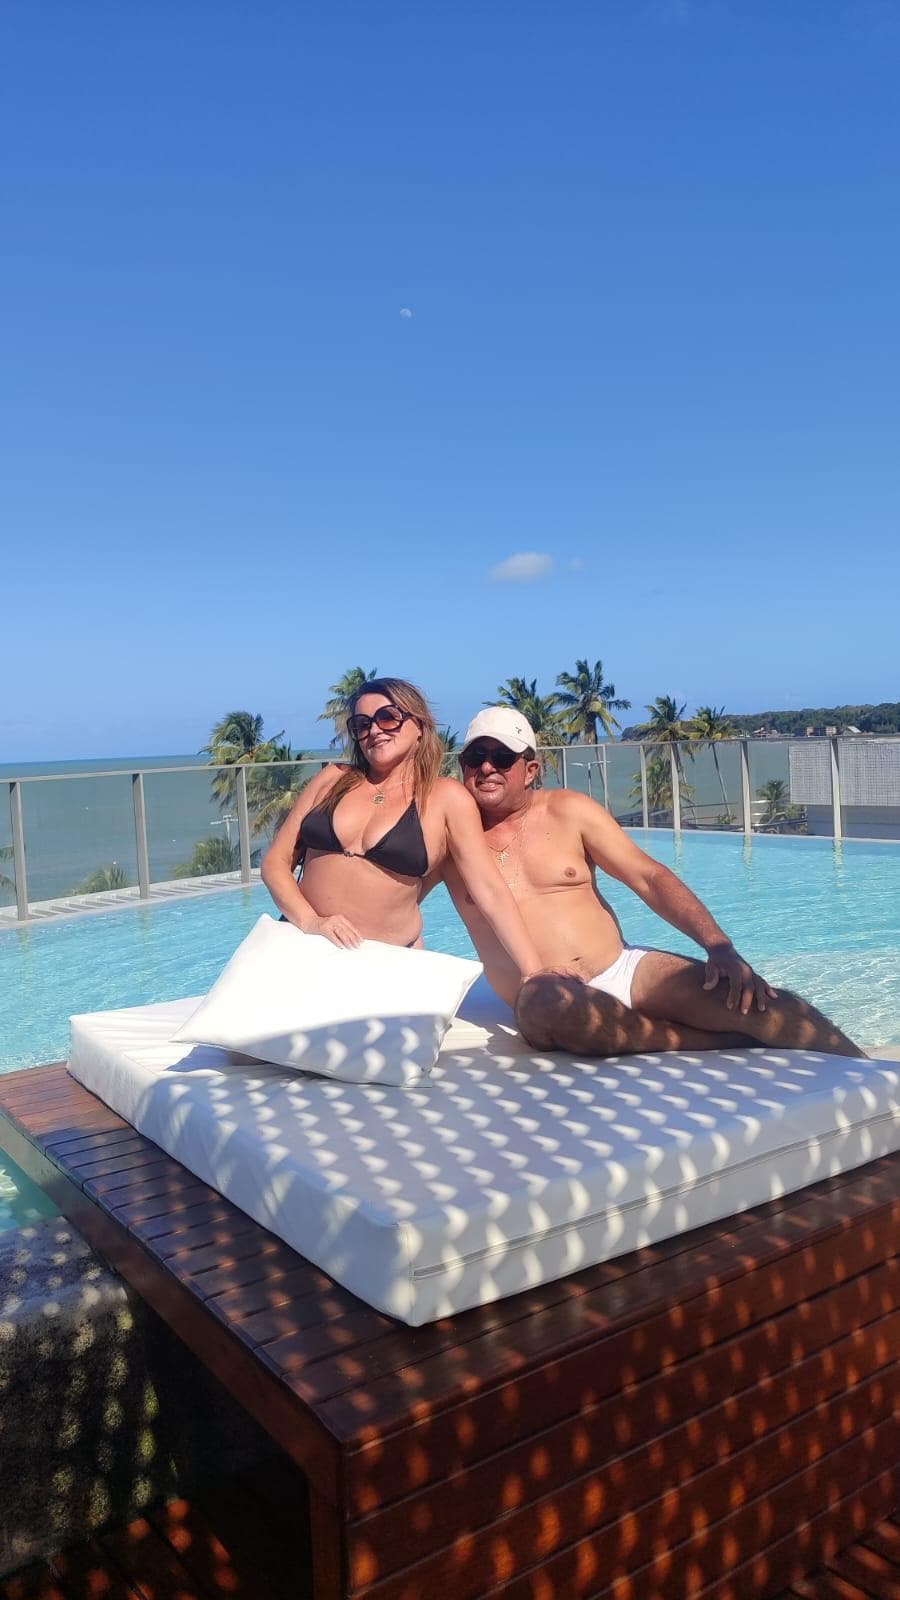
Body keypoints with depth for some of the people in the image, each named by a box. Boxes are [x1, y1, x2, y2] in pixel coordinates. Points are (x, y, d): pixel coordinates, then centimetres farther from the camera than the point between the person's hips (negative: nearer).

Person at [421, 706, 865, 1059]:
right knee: (545, 1002, -39)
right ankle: (724, 1044, -24)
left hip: (627, 970, 2)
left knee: (760, 1003, -20)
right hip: (559, 1002, -2)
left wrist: (719, 946, -12)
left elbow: (649, 877, 0)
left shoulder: (567, 810, 5)